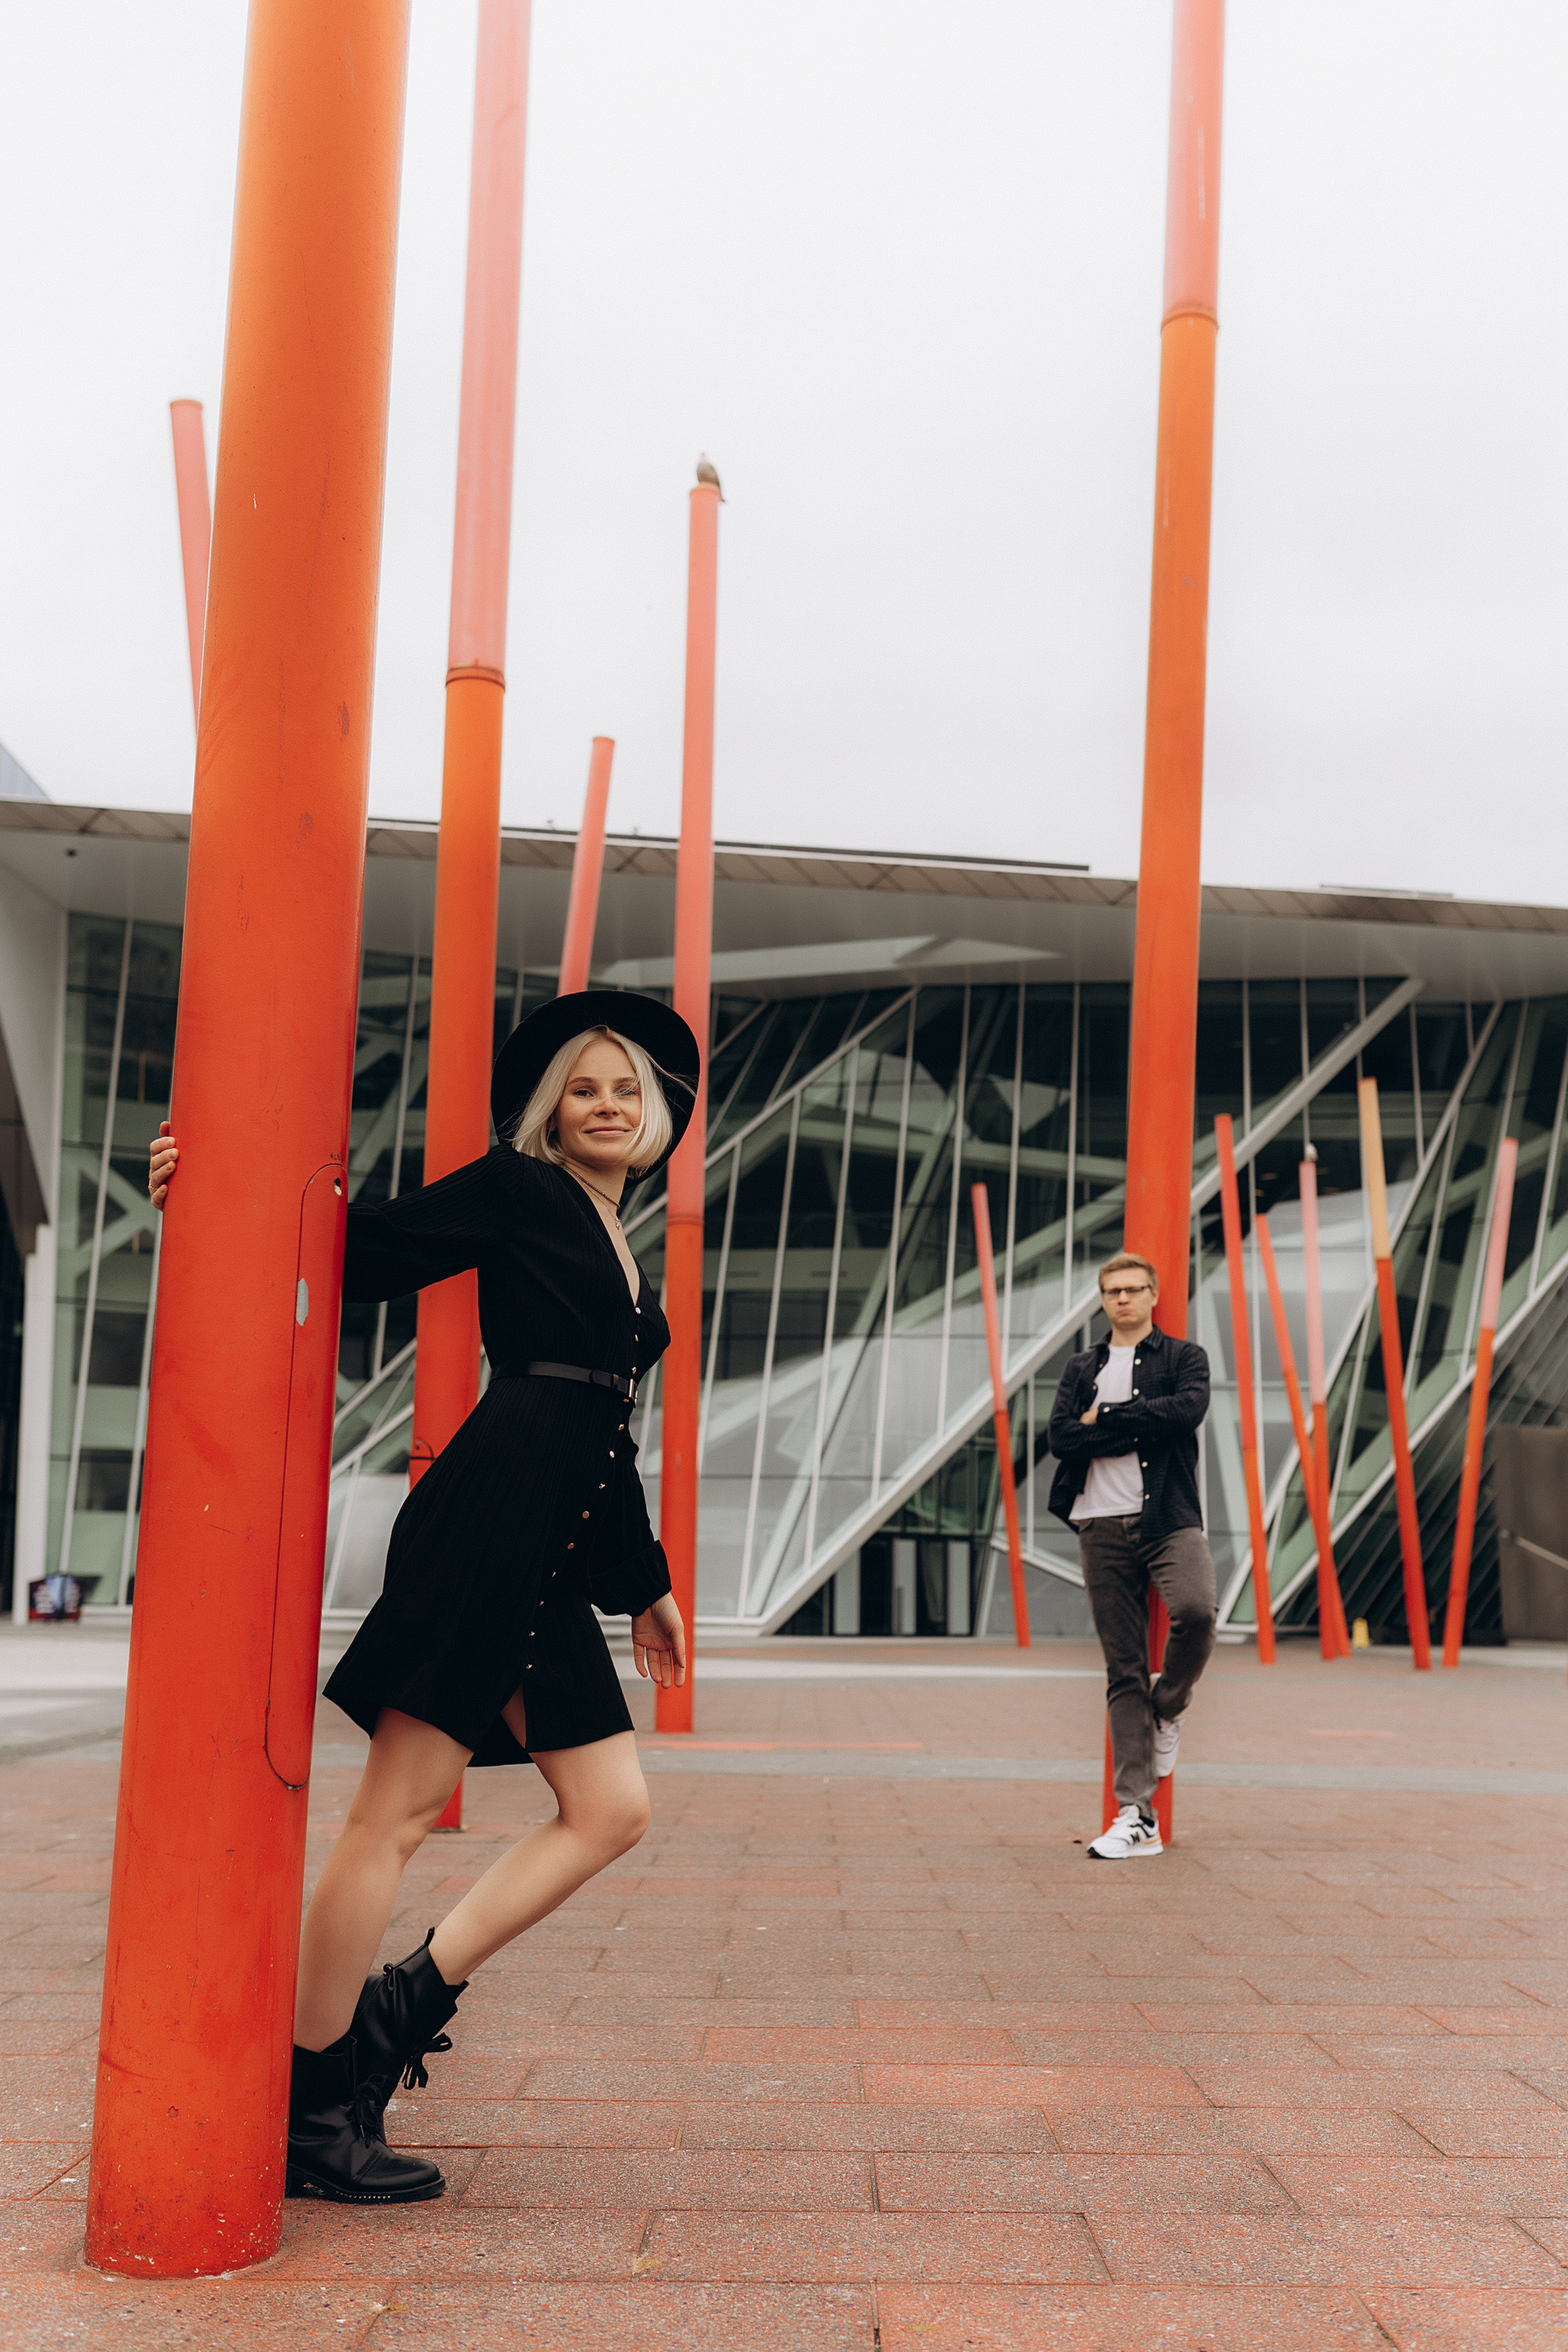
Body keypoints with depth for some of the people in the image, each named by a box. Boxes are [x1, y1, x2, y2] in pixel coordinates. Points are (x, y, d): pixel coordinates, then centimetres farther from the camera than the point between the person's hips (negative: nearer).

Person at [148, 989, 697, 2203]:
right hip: (488, 1522, -9)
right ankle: (313, 2103, 3)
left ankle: (404, 2000, 9)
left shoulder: (620, 1255, 25)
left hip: (552, 1559, 9)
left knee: (611, 1809, 3)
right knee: (400, 1809, -6)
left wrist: (647, 1583, 32)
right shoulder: (517, 1192, 5)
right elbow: (370, 1251, -3)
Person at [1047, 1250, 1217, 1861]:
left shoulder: (1184, 1357, 10)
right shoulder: (1082, 1370, 17)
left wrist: (1105, 1418, -6)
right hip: (1103, 1527, 2)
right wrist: (1143, 1426, -7)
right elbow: (1062, 1438, 1)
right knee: (1123, 1671, 2)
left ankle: (1168, 1709, 2)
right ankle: (1136, 1816, 4)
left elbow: (1188, 1409, -12)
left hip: (1170, 1518, -2)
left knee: (1195, 1611, -31)